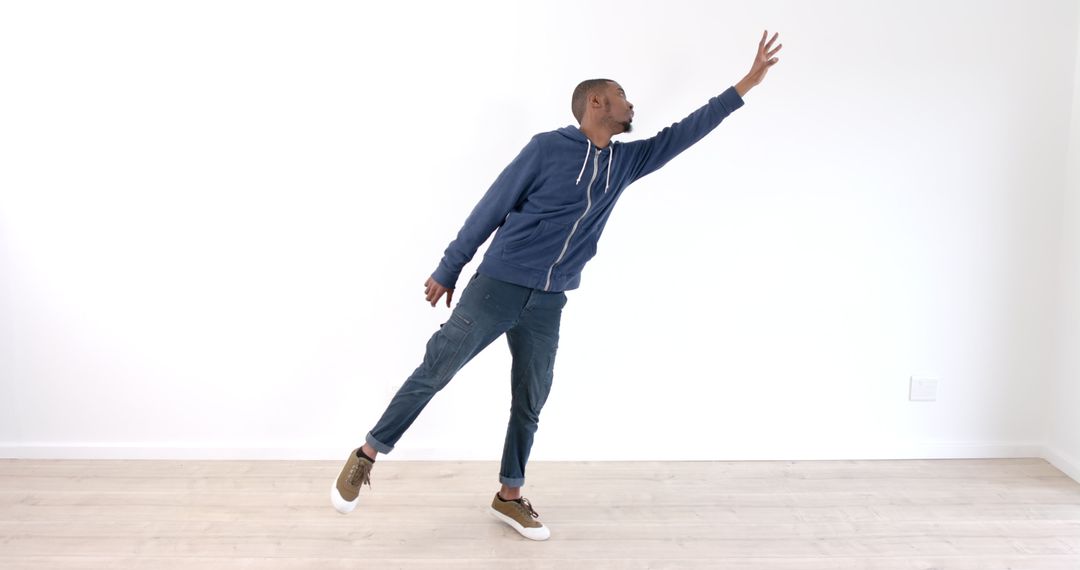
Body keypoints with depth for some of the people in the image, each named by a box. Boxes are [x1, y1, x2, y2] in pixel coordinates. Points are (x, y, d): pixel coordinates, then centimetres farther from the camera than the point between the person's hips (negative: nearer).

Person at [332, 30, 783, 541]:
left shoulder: (626, 161, 11)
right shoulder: (548, 147, -8)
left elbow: (684, 133, 16)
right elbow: (491, 209, -5)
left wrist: (746, 84, 16)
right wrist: (447, 270, -2)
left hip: (548, 303, 6)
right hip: (497, 286, -6)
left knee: (530, 404, 10)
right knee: (435, 372, -3)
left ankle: (509, 497, 25)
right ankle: (367, 455, 13)